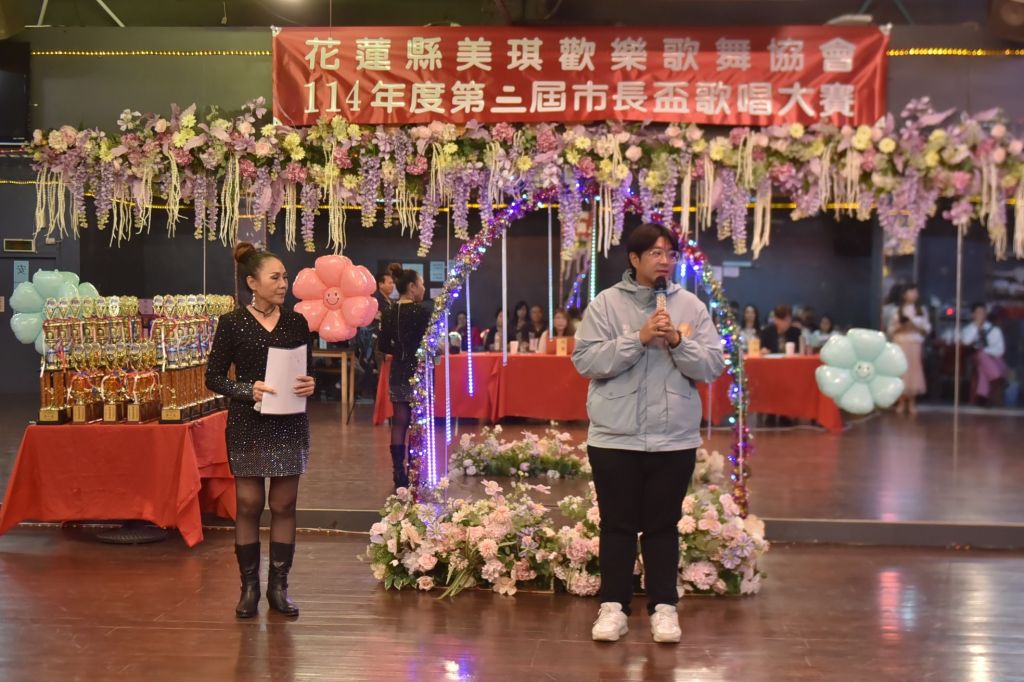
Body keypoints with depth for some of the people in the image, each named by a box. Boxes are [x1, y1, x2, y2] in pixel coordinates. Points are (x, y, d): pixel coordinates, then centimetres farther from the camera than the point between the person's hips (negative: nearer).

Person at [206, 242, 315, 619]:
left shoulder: (297, 322, 6)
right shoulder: (232, 323, -3)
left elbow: (309, 370, 13)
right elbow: (213, 377, -2)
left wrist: (310, 384, -9)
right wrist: (248, 390, -18)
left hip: (289, 425, 2)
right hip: (248, 426, -2)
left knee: (284, 505, 5)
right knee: (248, 505, 2)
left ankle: (279, 586, 16)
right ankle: (249, 586, 14)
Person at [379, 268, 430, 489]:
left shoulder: (390, 313, 4)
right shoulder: (421, 312, -14)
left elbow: (384, 346, 8)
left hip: (397, 374, 6)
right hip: (418, 374, -6)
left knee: (399, 424, 10)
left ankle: (399, 475, 13)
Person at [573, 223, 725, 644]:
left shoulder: (691, 306, 5)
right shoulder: (606, 303, -2)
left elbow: (712, 366, 0)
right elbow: (585, 361, -11)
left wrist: (678, 342, -16)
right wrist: (639, 338, -19)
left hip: (674, 438, 2)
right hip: (615, 437, -1)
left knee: (663, 525, 10)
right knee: (618, 524, 7)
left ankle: (664, 606, 19)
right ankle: (613, 605, 17)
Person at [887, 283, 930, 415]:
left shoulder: (921, 310, 9)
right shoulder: (897, 310, 6)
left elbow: (927, 329, 7)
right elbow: (891, 330, 4)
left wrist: (916, 326, -10)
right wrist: (900, 326, -14)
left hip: (915, 345, 1)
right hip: (900, 345, -1)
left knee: (914, 371, -4)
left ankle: (912, 403, 4)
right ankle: (901, 402, 1)